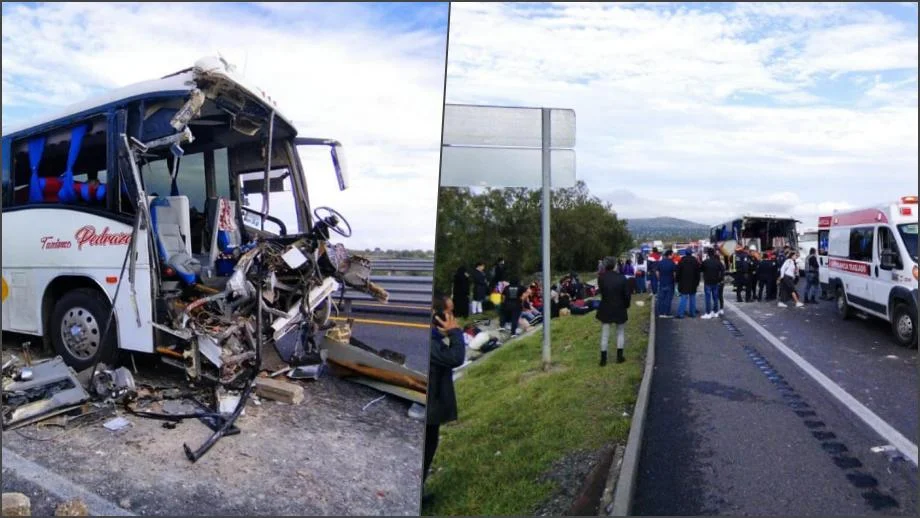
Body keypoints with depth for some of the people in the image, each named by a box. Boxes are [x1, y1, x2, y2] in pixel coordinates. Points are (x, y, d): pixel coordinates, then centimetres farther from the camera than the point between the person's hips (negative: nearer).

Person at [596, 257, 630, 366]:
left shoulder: (602, 278, -11)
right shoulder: (622, 278, -13)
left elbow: (601, 291, 2)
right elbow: (627, 294, -8)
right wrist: (626, 305, 8)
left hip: (605, 309, 1)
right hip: (620, 309, -1)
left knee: (605, 334, 7)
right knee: (621, 332, 17)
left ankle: (603, 359, 7)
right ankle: (619, 356, 17)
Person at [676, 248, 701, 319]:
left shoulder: (681, 261, -3)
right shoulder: (695, 261, 0)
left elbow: (678, 273, -1)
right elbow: (698, 273, 3)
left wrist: (678, 281, 8)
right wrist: (697, 282, 9)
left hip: (683, 284, -1)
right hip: (693, 284, 1)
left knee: (683, 298, -2)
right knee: (692, 298, 10)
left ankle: (680, 313, -10)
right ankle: (693, 313, 12)